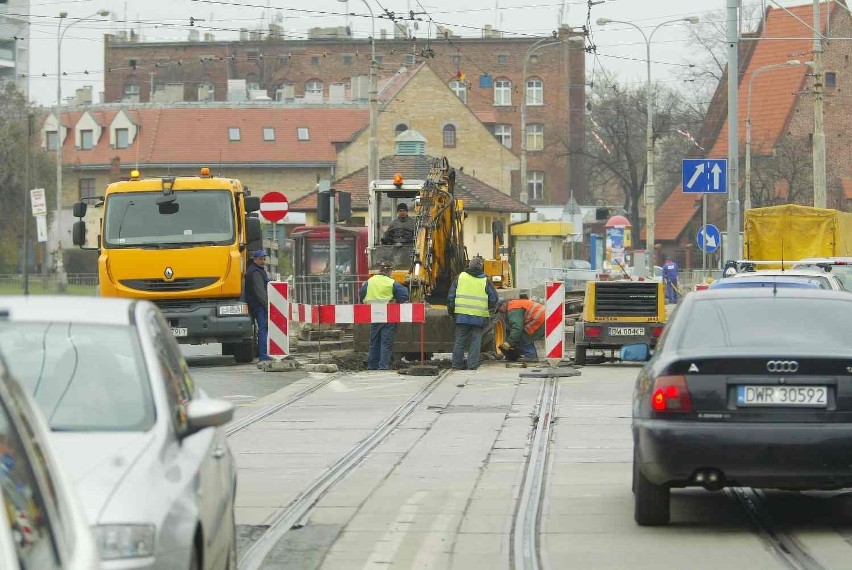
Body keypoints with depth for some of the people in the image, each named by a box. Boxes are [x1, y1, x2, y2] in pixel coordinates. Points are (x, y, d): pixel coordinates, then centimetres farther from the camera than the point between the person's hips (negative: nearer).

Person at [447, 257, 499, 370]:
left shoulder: (460, 277, 6)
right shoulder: (485, 281, 3)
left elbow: (451, 296, 6)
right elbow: (494, 299, 2)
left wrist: (451, 311, 16)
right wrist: (488, 308, 22)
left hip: (462, 315, 1)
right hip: (479, 317, -1)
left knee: (460, 340, 9)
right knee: (475, 341, 4)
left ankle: (457, 364, 11)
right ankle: (472, 365, -1)